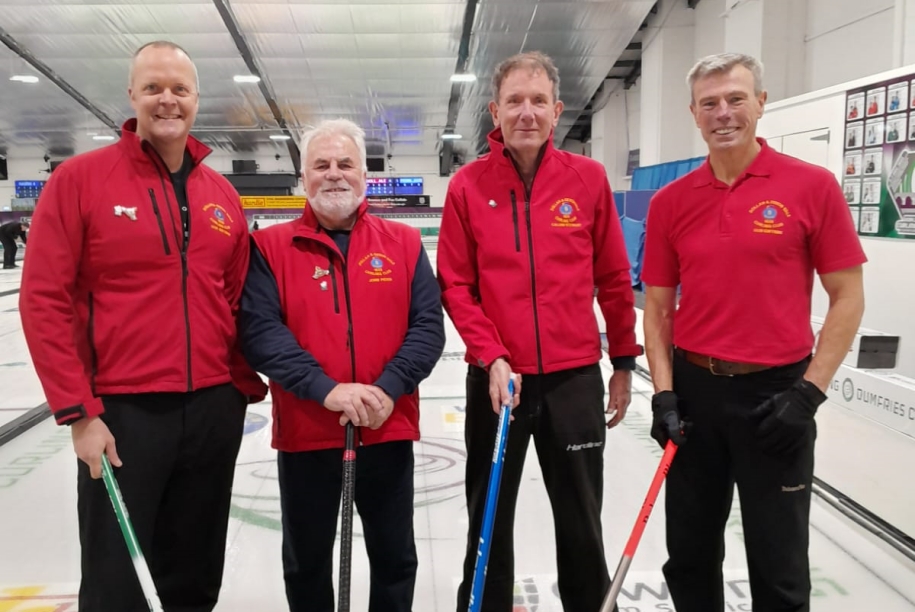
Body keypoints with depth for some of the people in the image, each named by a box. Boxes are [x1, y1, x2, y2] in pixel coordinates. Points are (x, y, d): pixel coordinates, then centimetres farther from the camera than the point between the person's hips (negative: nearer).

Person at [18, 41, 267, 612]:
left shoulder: (222, 194, 8)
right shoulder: (80, 178, -5)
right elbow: (44, 301, -9)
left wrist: (245, 386, 9)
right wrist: (79, 412, -11)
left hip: (214, 409, 4)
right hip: (121, 411, -4)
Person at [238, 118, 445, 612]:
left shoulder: (404, 243, 4)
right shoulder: (270, 246, -1)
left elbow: (428, 327, -3)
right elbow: (259, 332, -12)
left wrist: (388, 389, -17)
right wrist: (326, 389, -22)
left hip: (389, 429, 1)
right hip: (305, 431, -1)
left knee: (395, 558, 16)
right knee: (306, 562, 17)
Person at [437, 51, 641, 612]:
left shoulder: (589, 178, -1)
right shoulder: (468, 184, -3)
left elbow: (614, 279, 5)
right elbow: (455, 285, -2)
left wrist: (624, 362, 9)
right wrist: (492, 358, -12)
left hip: (576, 378, 1)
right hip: (496, 378, 0)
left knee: (582, 522, 14)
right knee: (489, 520, 14)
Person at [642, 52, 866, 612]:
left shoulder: (813, 186, -6)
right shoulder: (670, 201, 3)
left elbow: (848, 298, -3)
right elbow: (658, 306, 6)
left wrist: (809, 392, -9)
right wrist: (664, 393, -3)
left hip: (776, 394, -2)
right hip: (694, 391, 3)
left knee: (779, 565, 10)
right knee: (690, 554, 16)